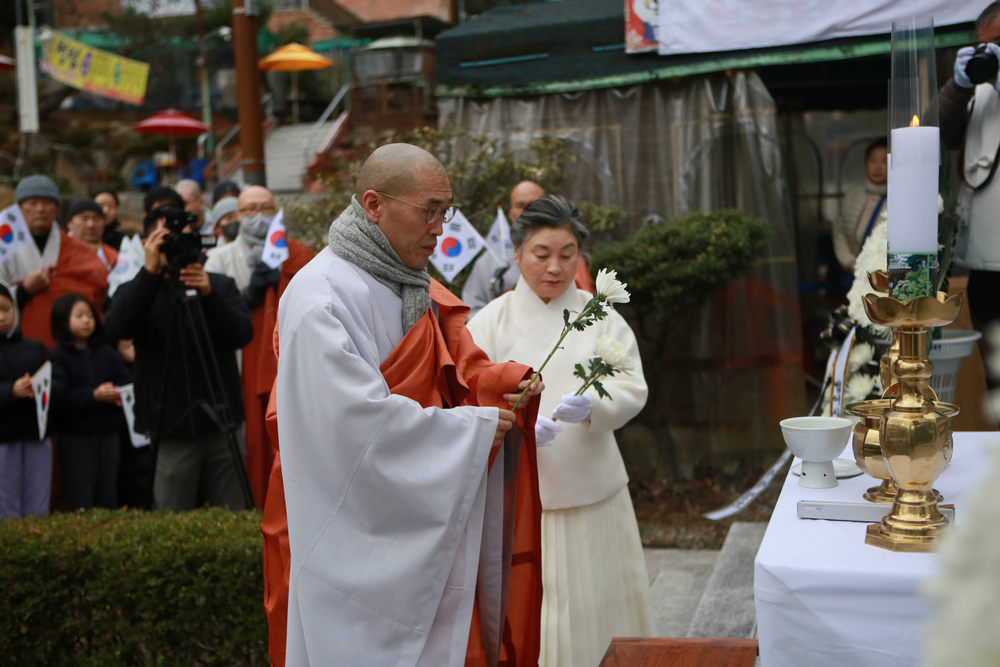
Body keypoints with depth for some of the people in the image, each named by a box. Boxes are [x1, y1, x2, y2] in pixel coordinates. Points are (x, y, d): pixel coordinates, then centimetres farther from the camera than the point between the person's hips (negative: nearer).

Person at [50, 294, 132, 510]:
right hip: (75, 437, -4)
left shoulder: (107, 353, 10)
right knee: (80, 502, -3)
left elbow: (128, 382, 2)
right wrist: (94, 396, -23)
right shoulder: (57, 357, -5)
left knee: (108, 499, 11)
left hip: (108, 434, 5)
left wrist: (117, 393, -19)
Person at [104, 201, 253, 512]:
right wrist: (149, 271, -24)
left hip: (223, 425, 2)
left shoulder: (221, 285, 10)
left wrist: (209, 294, -22)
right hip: (171, 432, -1)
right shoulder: (136, 291, 6)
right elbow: (116, 328, -16)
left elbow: (242, 334, -7)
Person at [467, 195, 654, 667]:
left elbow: (631, 388, -3)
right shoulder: (492, 321, 3)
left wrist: (589, 405, -24)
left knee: (594, 606, 6)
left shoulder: (600, 316, 7)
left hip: (592, 491, 1)